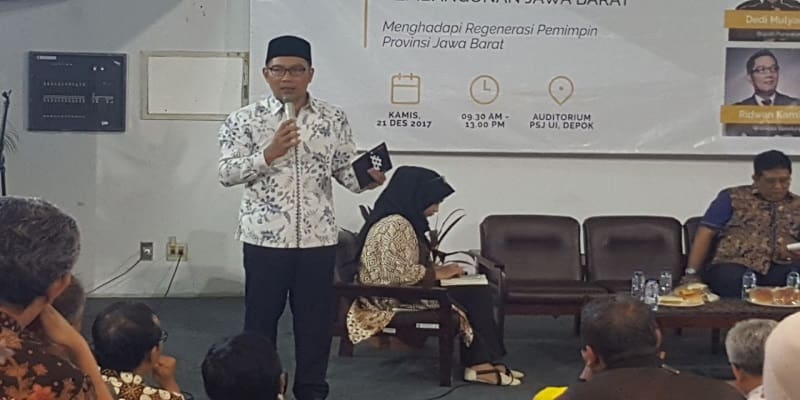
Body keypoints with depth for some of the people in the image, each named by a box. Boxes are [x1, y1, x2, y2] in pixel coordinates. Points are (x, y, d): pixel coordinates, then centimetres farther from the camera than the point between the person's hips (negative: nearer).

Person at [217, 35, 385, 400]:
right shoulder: (245, 120, -2)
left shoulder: (334, 119, 4)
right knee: (261, 318, 8)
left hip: (317, 237, 2)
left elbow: (345, 168, 5)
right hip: (265, 237, -2)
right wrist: (269, 154, -21)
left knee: (316, 318, 10)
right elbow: (227, 173, -8)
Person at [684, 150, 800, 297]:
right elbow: (706, 234, 9)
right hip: (734, 264, -1)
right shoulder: (733, 198, 16)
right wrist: (692, 273, -2)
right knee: (729, 278, -39)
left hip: (782, 268, 2)